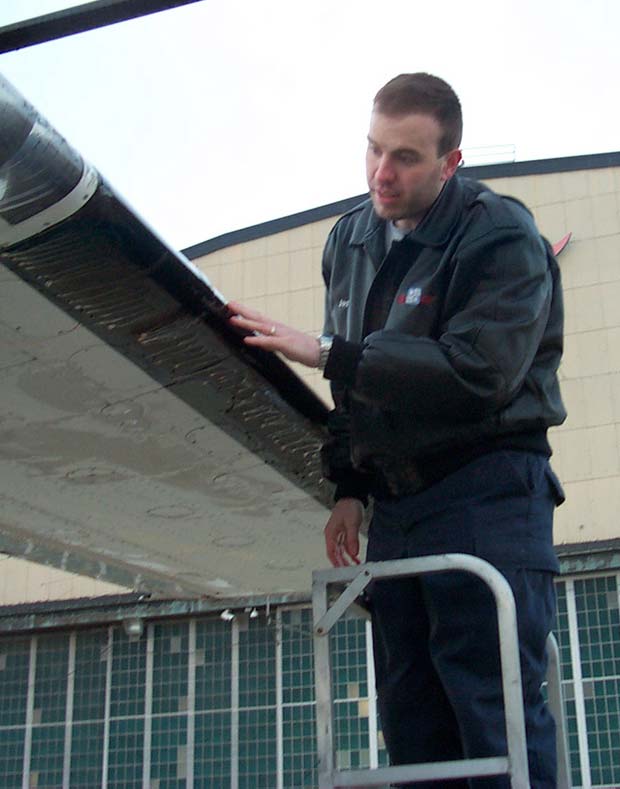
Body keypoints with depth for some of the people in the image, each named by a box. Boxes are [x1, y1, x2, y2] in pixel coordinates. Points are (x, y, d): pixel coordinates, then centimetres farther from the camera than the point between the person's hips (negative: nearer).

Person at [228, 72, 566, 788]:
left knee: (496, 711, -10)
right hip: (393, 504, 7)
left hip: (487, 492, -7)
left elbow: (476, 374, -23)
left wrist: (327, 354, -21)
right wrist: (348, 488, 12)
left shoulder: (502, 237, -9)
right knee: (411, 721, 8)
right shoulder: (349, 239, 13)